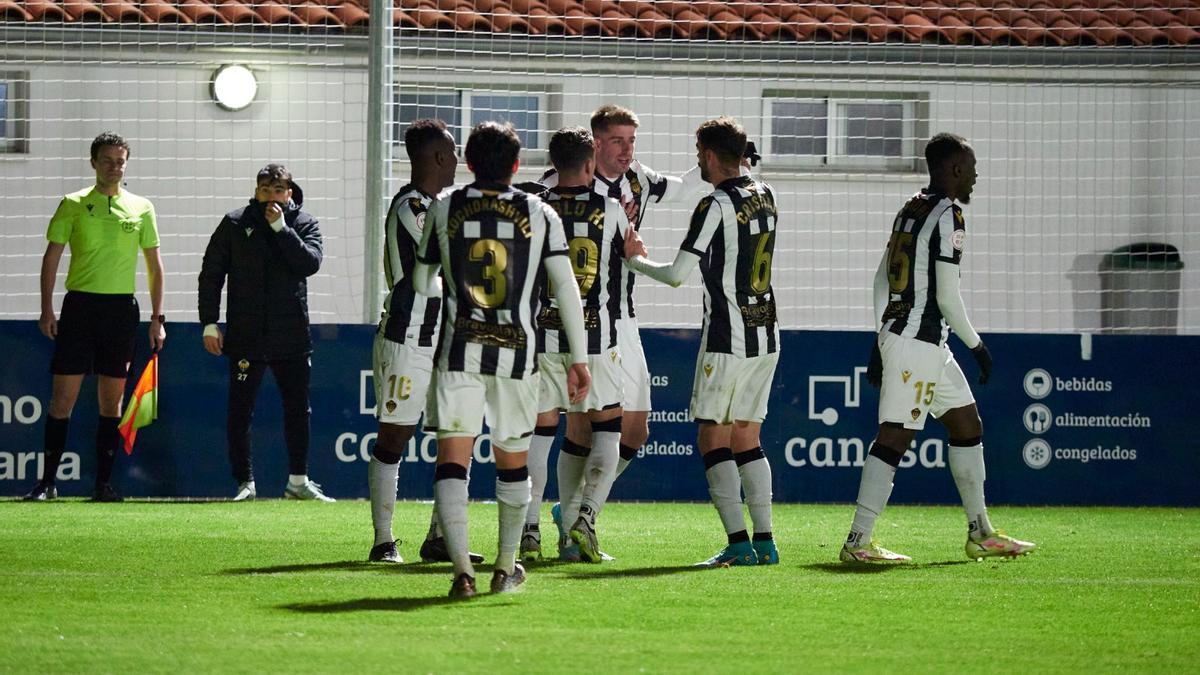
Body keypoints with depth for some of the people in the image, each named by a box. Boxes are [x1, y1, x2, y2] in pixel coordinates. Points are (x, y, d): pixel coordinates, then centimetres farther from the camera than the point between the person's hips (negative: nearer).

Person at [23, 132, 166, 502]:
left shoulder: (141, 208, 8)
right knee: (63, 397, -4)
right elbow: (52, 256, 3)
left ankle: (103, 483, 9)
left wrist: (157, 317, 6)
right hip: (80, 304, -1)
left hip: (122, 308, 2)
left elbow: (154, 265, 11)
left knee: (112, 399, 3)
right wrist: (46, 309, -5)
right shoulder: (73, 205, 3)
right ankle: (48, 481, 1)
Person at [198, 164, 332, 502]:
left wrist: (280, 227, -14)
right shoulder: (235, 224, 4)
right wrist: (209, 324, -1)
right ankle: (245, 482, 9)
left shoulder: (304, 223, 6)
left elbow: (310, 263, -12)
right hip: (245, 337, -1)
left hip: (292, 336, 1)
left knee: (298, 410, 8)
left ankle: (298, 480, 18)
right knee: (240, 412, 0)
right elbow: (211, 273, 5)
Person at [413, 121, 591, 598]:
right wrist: (579, 359, 1)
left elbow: (422, 283, 13)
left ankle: (461, 569, -22)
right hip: (518, 353, 1)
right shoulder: (540, 214, 3)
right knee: (513, 462, 17)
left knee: (452, 459, -6)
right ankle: (506, 568, 28)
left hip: (459, 351, -1)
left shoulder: (443, 208, 4)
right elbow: (566, 288, -2)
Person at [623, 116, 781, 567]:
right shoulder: (765, 196, 8)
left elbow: (677, 274, -13)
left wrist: (634, 259, 5)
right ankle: (765, 542, 5)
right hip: (766, 336, 7)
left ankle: (738, 543, -10)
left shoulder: (715, 206, -14)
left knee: (713, 439, -3)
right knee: (746, 437, 11)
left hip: (727, 339, -7)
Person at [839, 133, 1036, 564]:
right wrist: (977, 346, -4)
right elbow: (947, 297, -16)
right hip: (919, 343, -10)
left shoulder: (910, 210, 14)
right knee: (895, 437, -10)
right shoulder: (948, 216, -13)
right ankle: (858, 542, -11)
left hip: (896, 333, 10)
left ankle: (980, 533, 21)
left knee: (967, 425, 16)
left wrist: (881, 340, 23)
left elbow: (882, 278, 18)